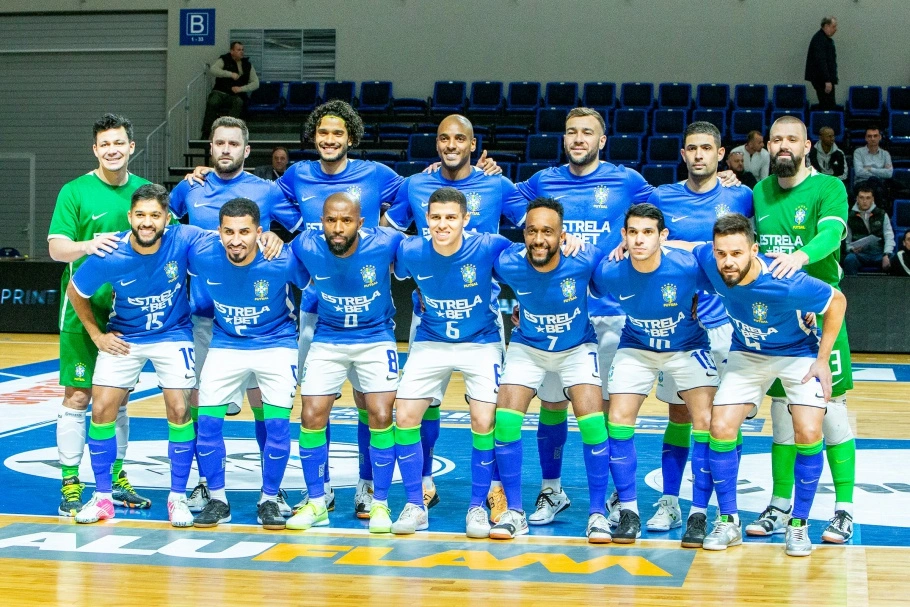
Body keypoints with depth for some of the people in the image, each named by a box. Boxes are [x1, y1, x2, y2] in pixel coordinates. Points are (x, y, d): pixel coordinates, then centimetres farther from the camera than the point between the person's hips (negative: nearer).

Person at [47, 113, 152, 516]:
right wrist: (87, 245, -31)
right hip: (83, 307, -4)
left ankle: (116, 479, 21)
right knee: (78, 395, -3)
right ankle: (70, 485, 3)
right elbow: (56, 247, -11)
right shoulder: (75, 192, -4)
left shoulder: (145, 191, 7)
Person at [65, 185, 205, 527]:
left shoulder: (183, 240, -24)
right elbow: (75, 292, -3)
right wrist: (96, 334, -2)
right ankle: (102, 497, 11)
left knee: (179, 411, -9)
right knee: (102, 410, -5)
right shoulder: (109, 256, -22)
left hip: (173, 335, -1)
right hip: (124, 337, 1)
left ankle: (178, 496, 7)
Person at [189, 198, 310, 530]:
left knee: (278, 423, -11)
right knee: (206, 421, -6)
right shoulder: (202, 254, -21)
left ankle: (269, 500, 9)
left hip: (276, 343, -2)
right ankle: (217, 500, 11)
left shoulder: (283, 259, -26)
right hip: (226, 344, 2)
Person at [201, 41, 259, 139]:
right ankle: (205, 133, -29)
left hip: (236, 95, 1)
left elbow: (256, 83, 11)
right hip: (220, 93, -1)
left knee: (238, 102, -35)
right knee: (212, 102, -35)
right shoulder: (224, 60, 7)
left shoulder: (247, 65, 16)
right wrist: (230, 74, -18)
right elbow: (212, 69, -12)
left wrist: (241, 89, -6)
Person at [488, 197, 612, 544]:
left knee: (592, 421, -17)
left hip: (577, 348, -1)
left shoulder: (584, 260, -28)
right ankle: (514, 512, 0)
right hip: (527, 347, 1)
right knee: (505, 419, -14)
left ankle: (598, 513, -3)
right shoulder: (508, 263, -25)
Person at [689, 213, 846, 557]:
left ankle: (799, 525, 0)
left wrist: (822, 360, -15)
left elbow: (837, 302, -19)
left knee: (808, 433, -18)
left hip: (798, 354, -4)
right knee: (721, 428, -9)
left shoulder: (785, 284, -36)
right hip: (747, 354, 4)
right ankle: (728, 523, 5)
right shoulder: (708, 262, -24)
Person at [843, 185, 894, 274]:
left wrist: (886, 255, -13)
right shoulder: (850, 217, 11)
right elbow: (847, 241, 11)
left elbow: (889, 237, 5)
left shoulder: (882, 215, 13)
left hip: (879, 253, 1)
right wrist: (851, 249, -13)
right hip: (859, 254, 0)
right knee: (849, 260, -36)